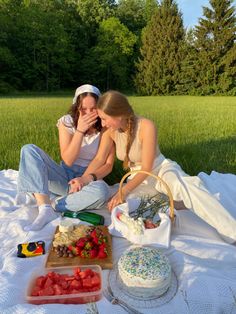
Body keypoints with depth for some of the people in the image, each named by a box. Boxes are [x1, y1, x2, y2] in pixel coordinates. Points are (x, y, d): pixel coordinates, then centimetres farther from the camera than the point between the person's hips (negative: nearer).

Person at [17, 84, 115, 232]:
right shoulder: (67, 122, -5)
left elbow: (108, 164, -7)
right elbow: (68, 160, -13)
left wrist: (88, 178, -25)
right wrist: (80, 130, -22)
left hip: (90, 178, -1)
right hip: (65, 177, 2)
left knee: (102, 191, -38)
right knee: (29, 150, -19)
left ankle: (52, 207, -19)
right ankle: (45, 209, -31)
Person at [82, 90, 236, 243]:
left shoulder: (146, 126, -26)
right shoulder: (110, 131, -10)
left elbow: (147, 168, -25)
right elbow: (99, 159, -4)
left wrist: (123, 191, -31)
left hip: (162, 169, -5)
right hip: (138, 177, 5)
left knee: (186, 185, -38)